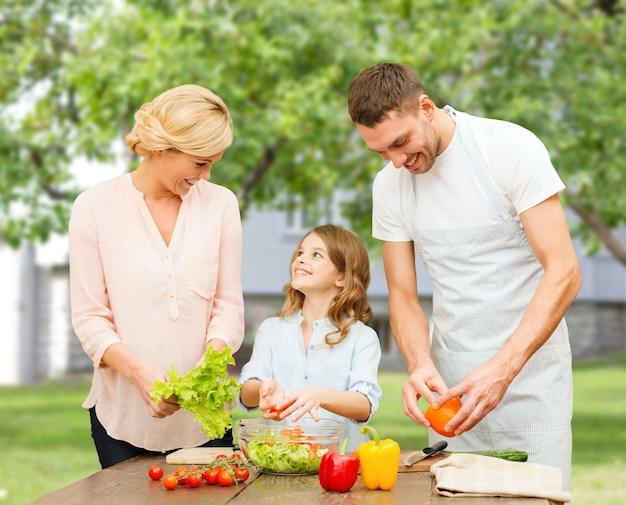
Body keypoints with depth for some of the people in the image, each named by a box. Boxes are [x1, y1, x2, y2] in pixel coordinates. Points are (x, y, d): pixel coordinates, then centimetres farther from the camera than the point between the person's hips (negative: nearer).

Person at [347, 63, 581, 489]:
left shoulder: (511, 148, -13)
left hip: (529, 371, -4)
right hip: (453, 377, 4)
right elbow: (403, 296, 7)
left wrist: (503, 368, -27)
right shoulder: (390, 185, 3)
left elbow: (564, 273, -17)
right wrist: (420, 364, -15)